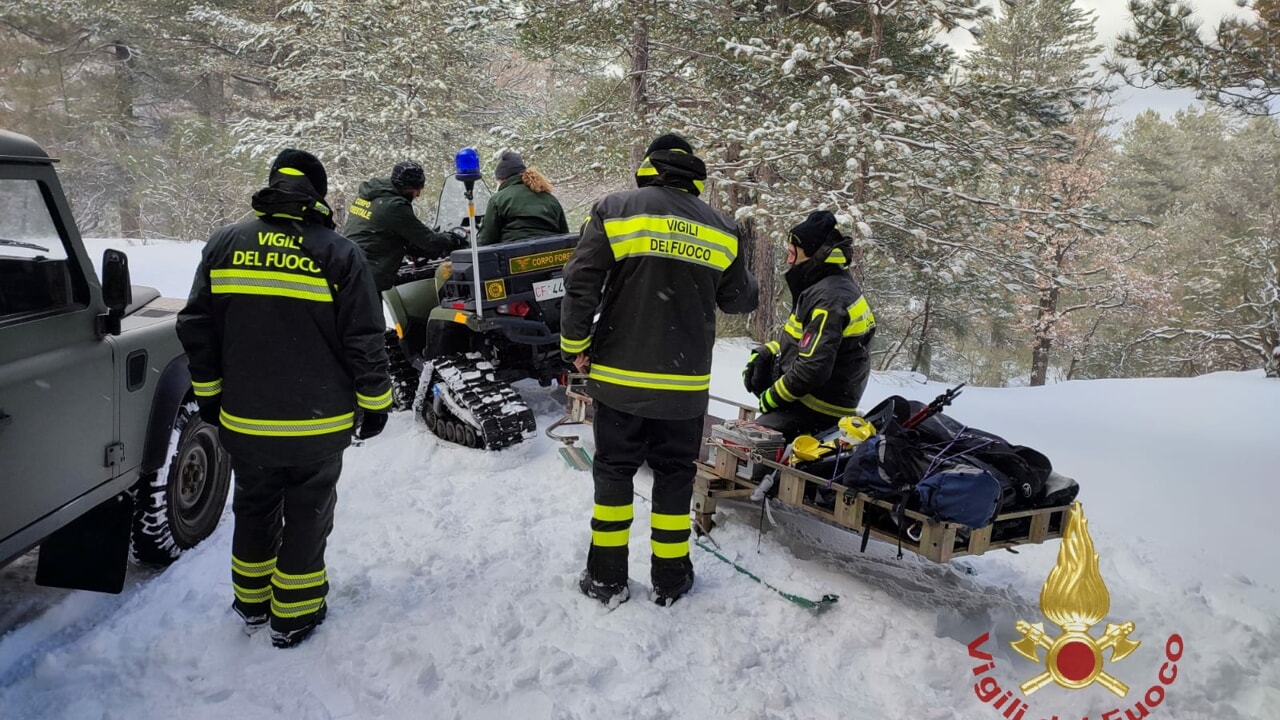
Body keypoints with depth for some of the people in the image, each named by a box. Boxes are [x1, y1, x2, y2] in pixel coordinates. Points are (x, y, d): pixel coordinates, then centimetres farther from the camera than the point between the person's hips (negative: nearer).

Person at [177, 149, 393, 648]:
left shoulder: (224, 245, 0)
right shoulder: (339, 254, -10)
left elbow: (196, 329, 4)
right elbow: (364, 341, -11)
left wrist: (209, 393, 16)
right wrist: (375, 404, 1)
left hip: (244, 421, 3)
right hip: (318, 424, -3)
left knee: (254, 508, 21)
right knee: (307, 515, 12)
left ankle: (251, 601, 36)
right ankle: (295, 614, 23)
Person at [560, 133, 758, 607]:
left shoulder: (615, 211, -5)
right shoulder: (721, 230, 2)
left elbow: (581, 284, -11)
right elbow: (739, 300, 12)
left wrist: (575, 345, 2)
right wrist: (748, 287, 35)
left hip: (620, 376, -1)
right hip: (686, 383, 2)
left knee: (614, 472, 12)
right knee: (674, 476, 14)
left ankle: (606, 579, 19)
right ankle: (670, 579, 23)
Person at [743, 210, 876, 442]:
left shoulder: (829, 299, -21)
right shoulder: (836, 285, 12)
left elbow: (813, 368, -27)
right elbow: (802, 338, 23)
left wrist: (772, 398, -14)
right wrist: (764, 354, 8)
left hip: (815, 410, -11)